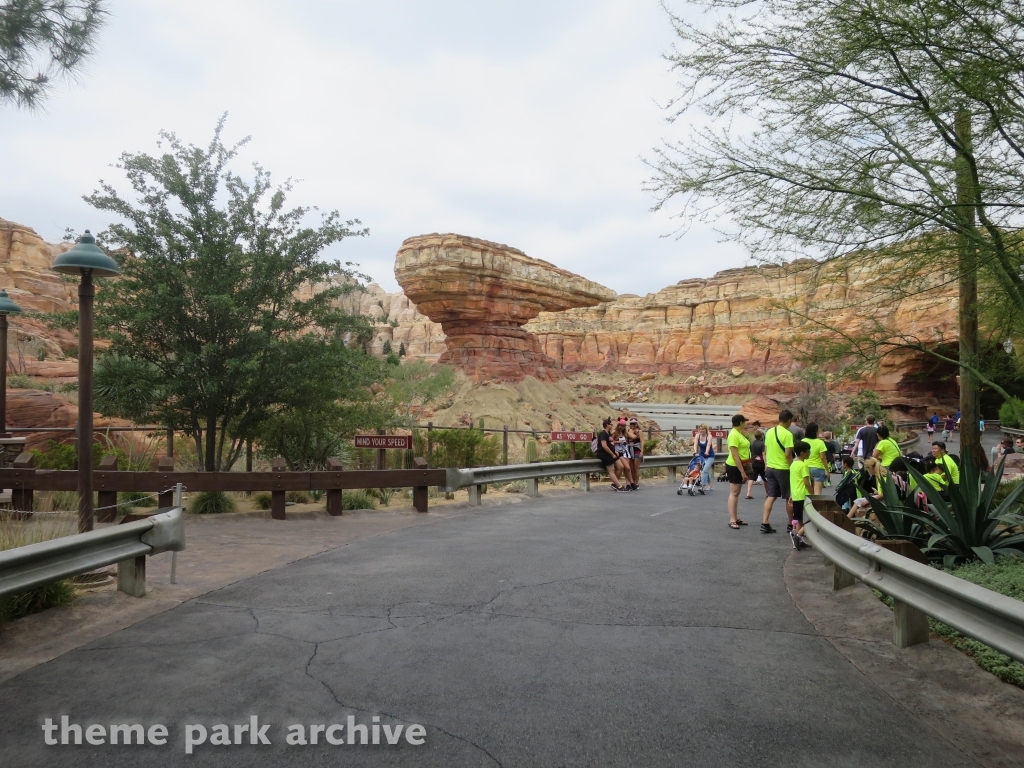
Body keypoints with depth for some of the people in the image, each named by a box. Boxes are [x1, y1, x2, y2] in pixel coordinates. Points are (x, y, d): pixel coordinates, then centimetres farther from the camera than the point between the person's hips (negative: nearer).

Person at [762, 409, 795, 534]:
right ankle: (791, 524, 19)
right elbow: (788, 454, -18)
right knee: (789, 498, 8)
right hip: (783, 469, -6)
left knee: (771, 496, 8)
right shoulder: (787, 434, -15)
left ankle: (765, 523, 0)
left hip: (770, 468, 6)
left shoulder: (769, 432, 6)